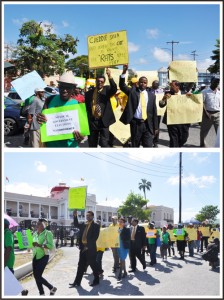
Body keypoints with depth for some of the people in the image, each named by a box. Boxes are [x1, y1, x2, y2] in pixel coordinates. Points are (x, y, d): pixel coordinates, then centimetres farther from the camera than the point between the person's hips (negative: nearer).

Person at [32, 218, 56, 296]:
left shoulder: (48, 233, -11)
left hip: (43, 256, -7)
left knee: (38, 276, -8)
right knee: (36, 275, 5)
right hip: (35, 257, 7)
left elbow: (51, 246, -20)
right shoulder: (35, 233, 9)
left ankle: (52, 288, 12)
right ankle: (41, 293, 20)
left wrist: (39, 245, -29)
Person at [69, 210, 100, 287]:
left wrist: (88, 246, -17)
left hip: (91, 249, -6)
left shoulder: (95, 226, -6)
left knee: (93, 265, 4)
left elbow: (95, 237, -13)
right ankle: (77, 282, 12)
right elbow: (76, 225, 14)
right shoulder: (83, 225, 14)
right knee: (81, 265, 9)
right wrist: (75, 216, -2)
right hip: (83, 248, 6)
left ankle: (96, 280, 18)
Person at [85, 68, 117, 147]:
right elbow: (86, 107, 8)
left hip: (104, 121, -2)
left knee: (104, 144, -2)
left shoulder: (107, 90, 2)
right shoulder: (89, 93, 7)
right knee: (92, 144, 11)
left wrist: (110, 77, -34)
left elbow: (114, 89, -20)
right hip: (92, 122, 3)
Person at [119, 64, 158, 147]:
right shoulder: (132, 91, 5)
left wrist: (155, 127, 5)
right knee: (135, 145, 9)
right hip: (135, 123, -1)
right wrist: (124, 72, -22)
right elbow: (122, 86, -10)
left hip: (147, 124, 1)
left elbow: (154, 112, 7)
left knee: (148, 146, -1)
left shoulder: (151, 95, 7)